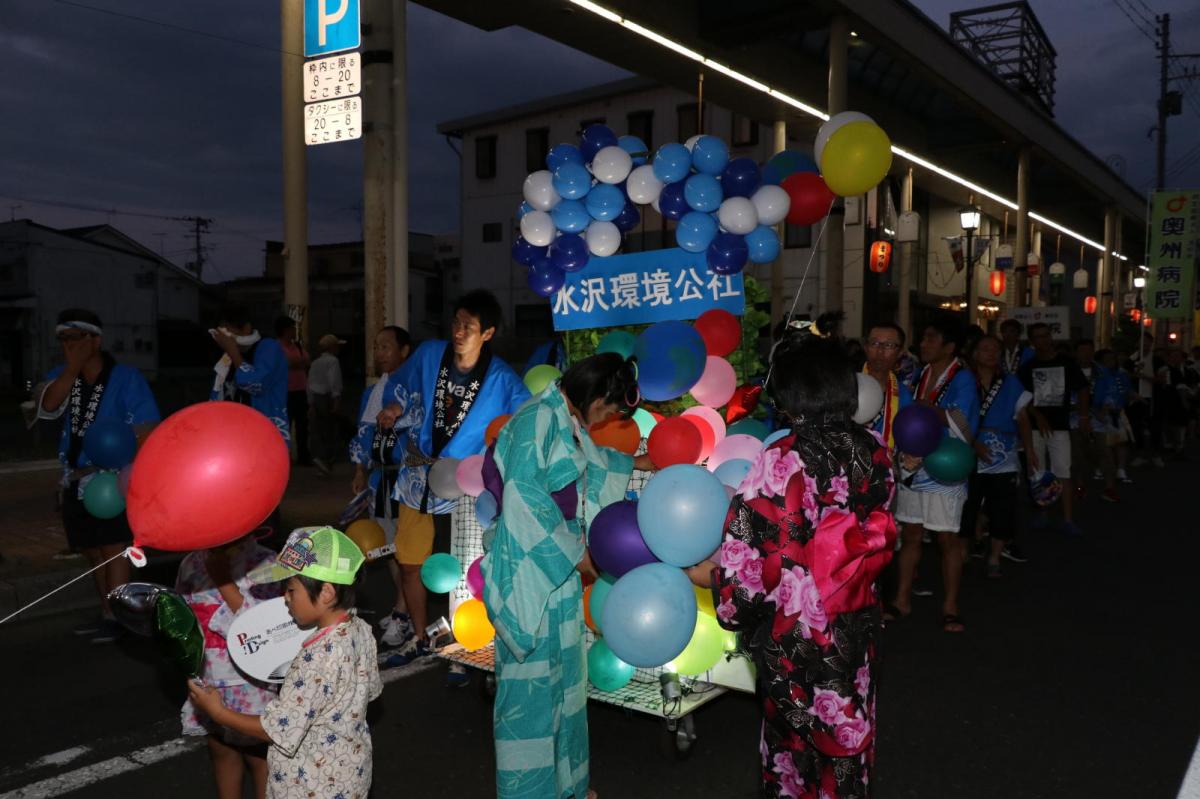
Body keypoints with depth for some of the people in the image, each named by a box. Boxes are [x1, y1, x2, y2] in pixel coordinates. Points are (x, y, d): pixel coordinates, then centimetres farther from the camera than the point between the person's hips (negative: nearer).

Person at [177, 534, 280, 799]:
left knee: (259, 756, 9)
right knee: (221, 752, 21)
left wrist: (223, 579, -28)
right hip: (210, 683, 5)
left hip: (253, 684, -5)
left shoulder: (265, 564, -18)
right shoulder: (192, 564, 0)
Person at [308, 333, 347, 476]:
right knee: (330, 430, -5)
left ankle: (318, 456, 5)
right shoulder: (332, 361, -7)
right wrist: (336, 399, -19)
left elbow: (310, 383, 15)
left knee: (318, 430, 7)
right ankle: (324, 458, -15)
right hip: (329, 398, -7)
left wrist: (311, 402, 18)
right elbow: (333, 381, -17)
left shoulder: (315, 363, 15)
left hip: (316, 398, 7)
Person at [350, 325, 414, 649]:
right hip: (381, 476, 8)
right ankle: (404, 605, 27)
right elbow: (365, 432, 18)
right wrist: (360, 472, 17)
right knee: (389, 543, 14)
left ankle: (404, 612, 2)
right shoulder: (374, 391, 14)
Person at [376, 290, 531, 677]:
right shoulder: (429, 354, -3)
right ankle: (420, 638, 38)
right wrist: (394, 408, -4)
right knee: (411, 564, 15)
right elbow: (399, 385, 15)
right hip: (417, 479, 4)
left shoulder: (501, 380, -11)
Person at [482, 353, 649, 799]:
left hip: (560, 567, 10)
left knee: (562, 676, 17)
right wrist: (575, 553, -16)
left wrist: (635, 463, 41)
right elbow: (525, 496, -23)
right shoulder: (539, 419, -17)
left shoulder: (568, 423, 12)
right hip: (532, 569, -10)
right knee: (532, 682, 1)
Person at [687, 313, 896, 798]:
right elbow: (876, 532, 7)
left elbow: (751, 554, -23)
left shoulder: (781, 462, -24)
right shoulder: (872, 449, -5)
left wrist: (710, 576, -4)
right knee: (847, 732, 23)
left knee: (796, 735, 15)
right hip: (856, 624, 6)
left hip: (797, 633, -5)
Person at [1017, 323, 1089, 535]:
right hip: (1034, 426, 1)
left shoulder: (1066, 362, 3)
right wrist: (1038, 416, -13)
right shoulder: (1027, 367, 4)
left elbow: (1082, 390, 7)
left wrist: (1084, 417, -3)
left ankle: (1068, 520, -7)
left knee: (1064, 474, -7)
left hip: (1060, 426, -1)